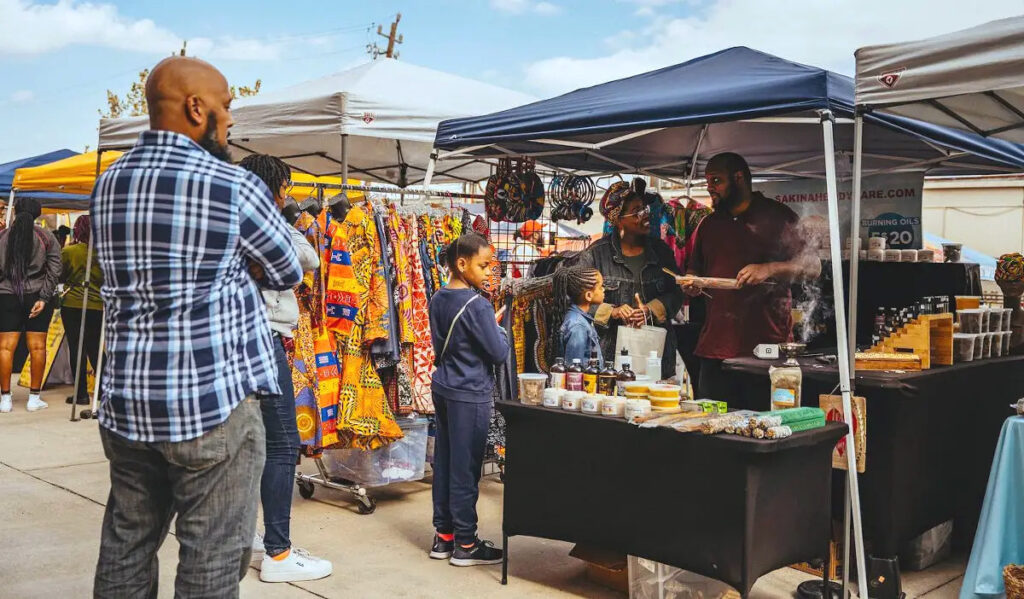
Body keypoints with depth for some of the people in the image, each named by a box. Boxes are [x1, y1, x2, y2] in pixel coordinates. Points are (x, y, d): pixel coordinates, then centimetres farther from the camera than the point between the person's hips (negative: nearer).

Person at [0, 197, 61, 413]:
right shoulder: (46, 238, 1)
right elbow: (54, 271, -5)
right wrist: (44, 298, -5)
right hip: (37, 296, -1)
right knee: (37, 346, 2)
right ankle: (34, 398, 4)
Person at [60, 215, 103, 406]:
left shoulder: (68, 251, -8)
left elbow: (60, 277, 3)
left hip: (72, 305, -2)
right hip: (97, 306, 2)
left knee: (76, 349, 4)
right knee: (95, 349, 13)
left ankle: (81, 393, 4)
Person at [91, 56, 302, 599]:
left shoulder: (107, 184, 7)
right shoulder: (234, 186, -11)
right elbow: (289, 273, 3)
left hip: (126, 404, 7)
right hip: (211, 404, -6)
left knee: (125, 550, 18)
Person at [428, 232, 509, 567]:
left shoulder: (438, 300, 6)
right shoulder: (477, 305, -18)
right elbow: (499, 353, -15)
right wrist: (498, 327, 3)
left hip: (442, 388, 8)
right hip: (470, 395, -8)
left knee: (444, 463, 12)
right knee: (465, 469, 0)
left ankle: (443, 536, 21)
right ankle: (465, 545, 9)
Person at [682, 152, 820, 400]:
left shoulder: (776, 216, 2)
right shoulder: (709, 224, 18)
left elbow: (813, 266, -2)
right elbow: (696, 272, 27)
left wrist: (769, 269, -17)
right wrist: (691, 284, 3)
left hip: (767, 343, -5)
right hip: (716, 347, 5)